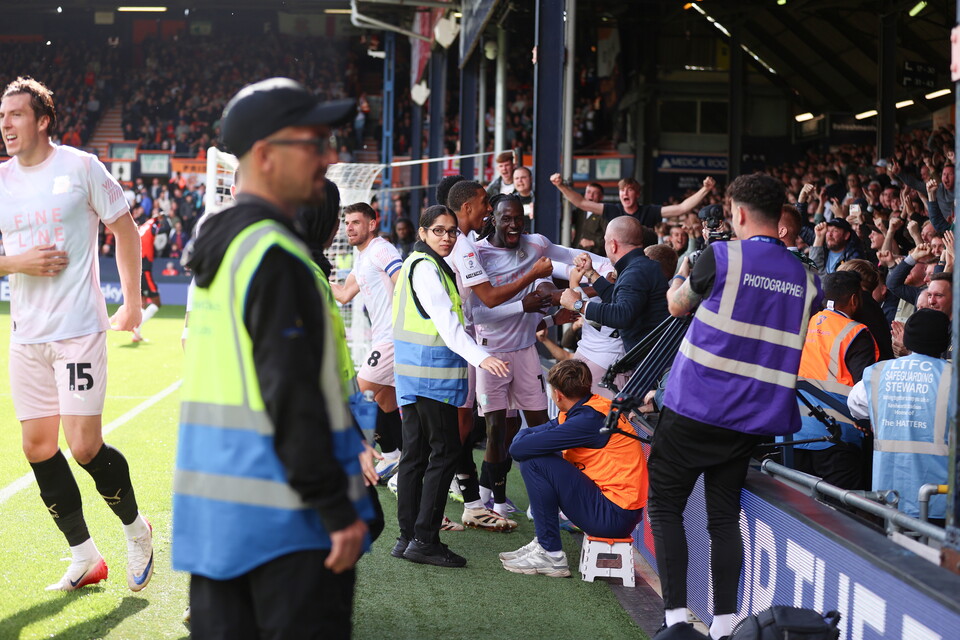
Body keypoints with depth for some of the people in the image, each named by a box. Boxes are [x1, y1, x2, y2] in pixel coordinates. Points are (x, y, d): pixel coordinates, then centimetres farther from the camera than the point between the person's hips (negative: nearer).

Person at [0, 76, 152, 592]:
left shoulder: (80, 166, -4)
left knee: (85, 447, -10)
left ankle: (136, 530, 17)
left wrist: (132, 302, 1)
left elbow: (124, 229, 3)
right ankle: (84, 557, 17)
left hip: (78, 329, -5)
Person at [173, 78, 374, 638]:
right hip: (284, 509, -9)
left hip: (210, 505, 9)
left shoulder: (219, 245, 13)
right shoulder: (276, 256, -16)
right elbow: (292, 394, -20)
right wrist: (338, 511, -17)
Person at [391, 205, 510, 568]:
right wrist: (479, 357, -34)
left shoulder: (424, 264, 21)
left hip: (415, 373, 10)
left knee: (415, 452, 9)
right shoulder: (425, 267, -12)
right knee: (445, 451, -8)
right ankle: (424, 540, -9)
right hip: (430, 373, -10)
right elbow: (445, 320, -23)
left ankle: (408, 538, 12)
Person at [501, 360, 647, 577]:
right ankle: (543, 544, 16)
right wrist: (525, 436, -3)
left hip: (614, 516, -10)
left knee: (534, 465, -13)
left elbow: (519, 449, -20)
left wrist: (522, 439, 1)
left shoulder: (589, 419, -19)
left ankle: (551, 556, -7)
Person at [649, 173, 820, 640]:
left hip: (695, 407, -5)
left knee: (664, 505, 8)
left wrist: (682, 275, 30)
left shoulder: (721, 257, -9)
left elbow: (677, 306, 8)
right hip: (753, 421, 5)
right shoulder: (806, 280, 7)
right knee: (724, 515, 13)